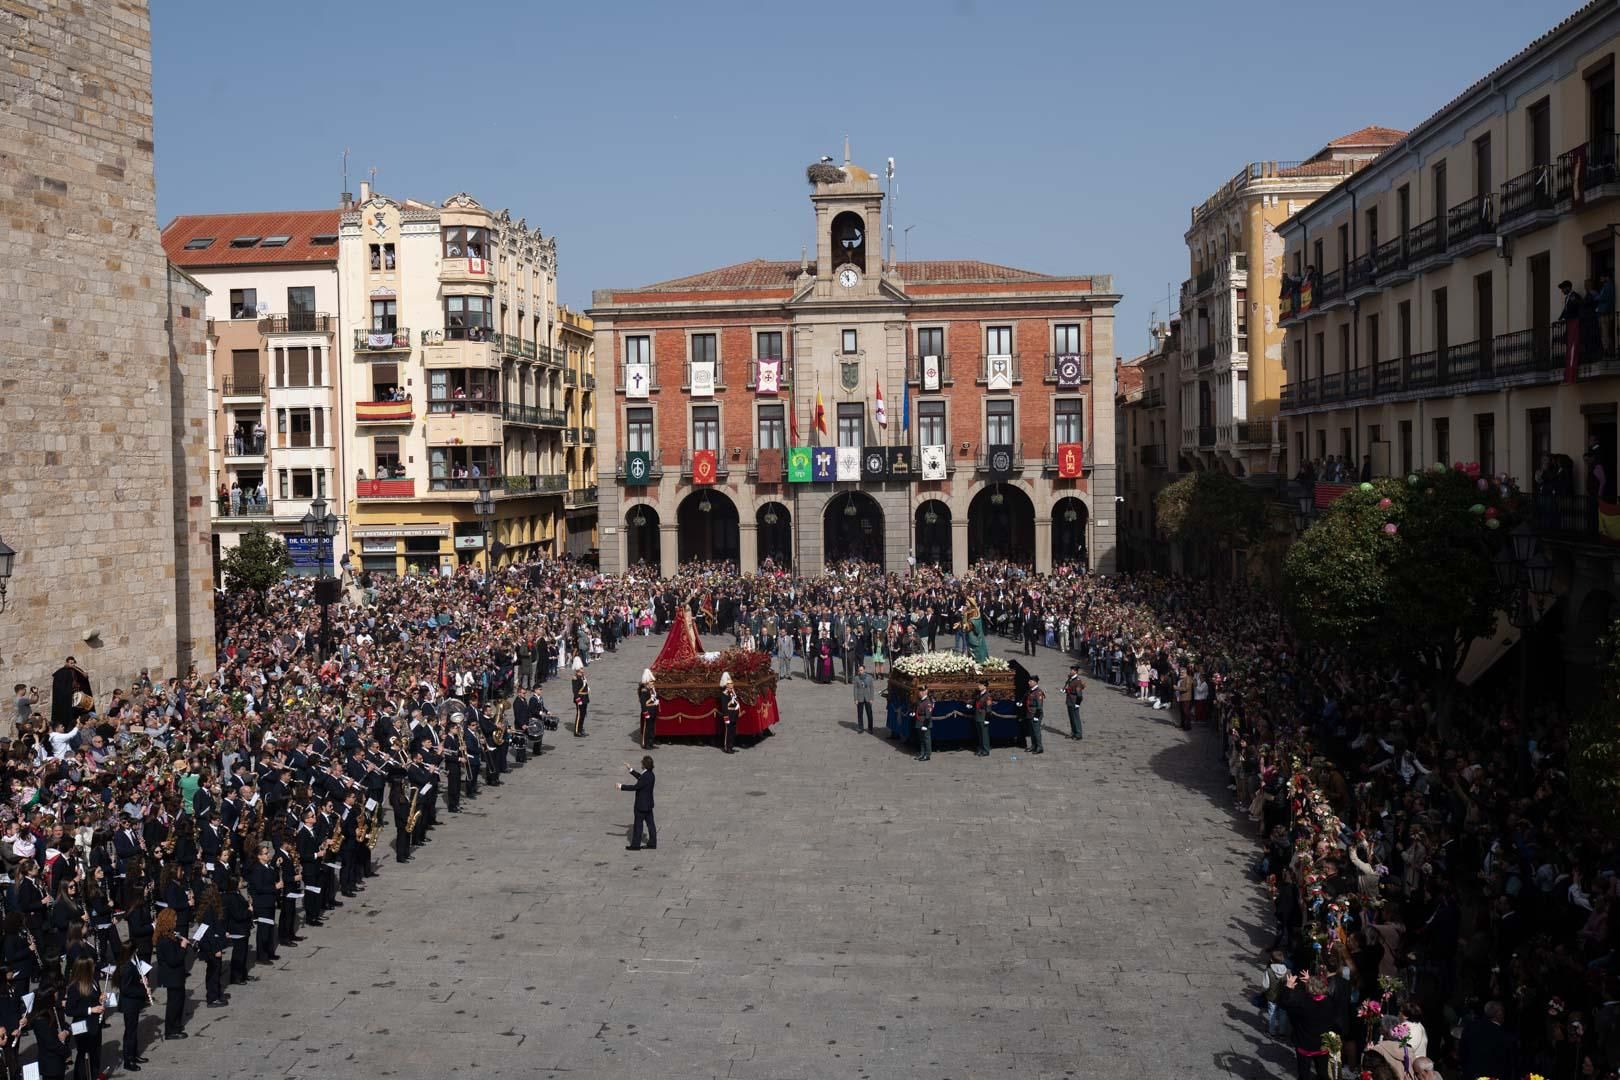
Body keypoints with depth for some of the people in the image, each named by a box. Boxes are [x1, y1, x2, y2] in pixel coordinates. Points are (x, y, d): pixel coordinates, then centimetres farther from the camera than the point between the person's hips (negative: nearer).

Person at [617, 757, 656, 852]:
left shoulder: (646, 777, -25)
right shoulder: (649, 774, 4)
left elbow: (635, 787, -23)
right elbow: (640, 778, 22)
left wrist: (621, 786, -17)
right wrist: (630, 770, 25)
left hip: (642, 805, -9)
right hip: (648, 805, 9)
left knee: (638, 825, 3)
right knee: (650, 824, 13)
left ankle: (635, 845, 12)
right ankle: (652, 844, 19)